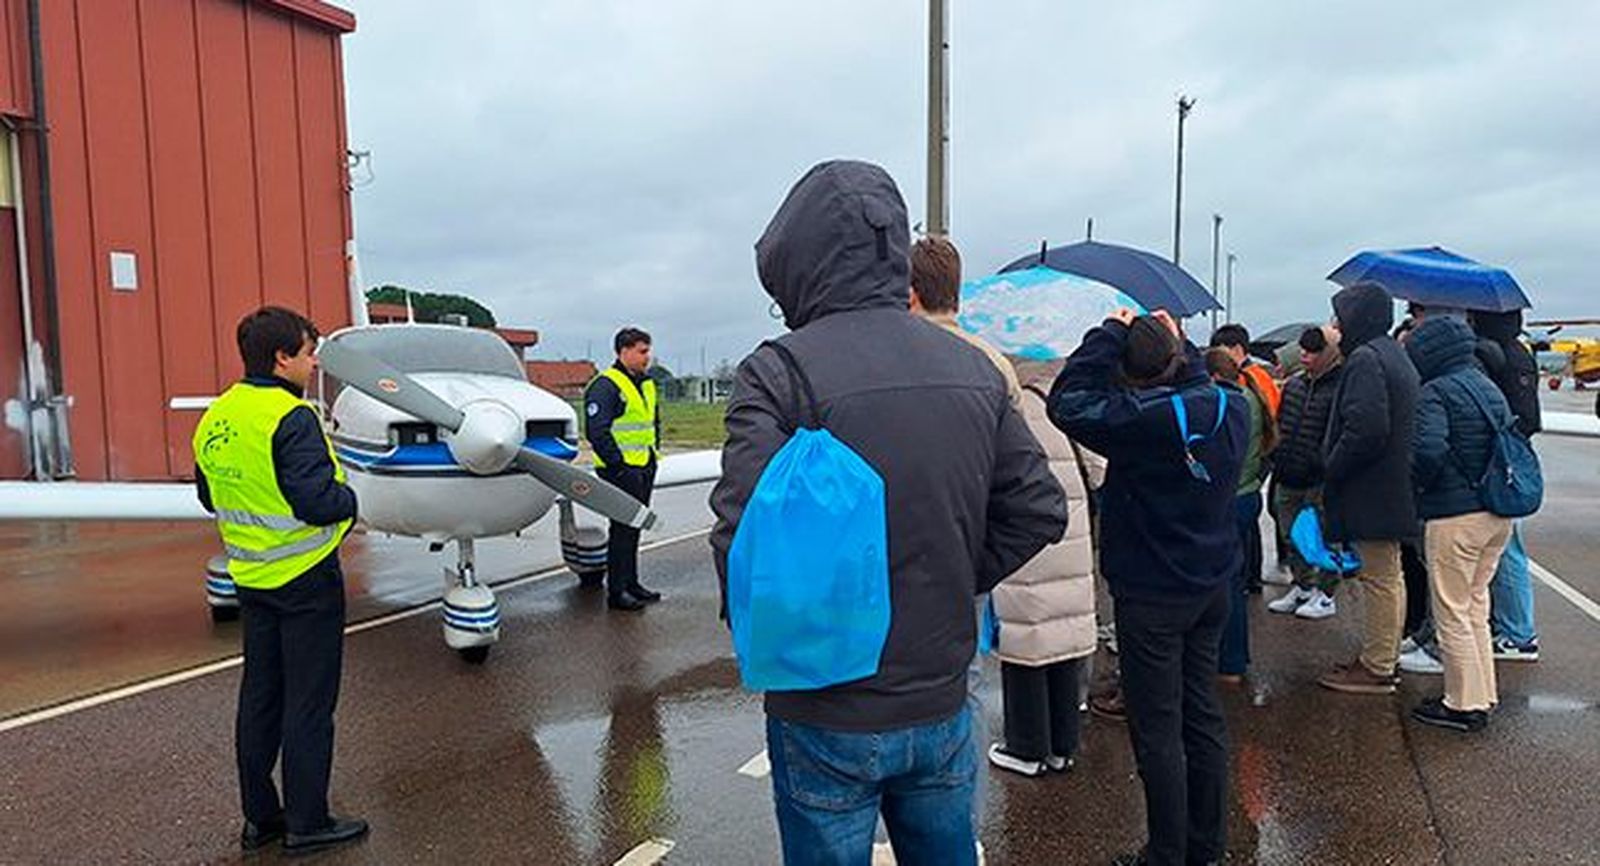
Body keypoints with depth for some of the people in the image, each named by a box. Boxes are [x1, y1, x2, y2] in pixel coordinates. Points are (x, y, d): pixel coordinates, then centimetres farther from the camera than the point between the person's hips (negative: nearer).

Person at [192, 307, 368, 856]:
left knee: (259, 697, 16)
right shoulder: (292, 418, -21)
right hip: (306, 579, -8)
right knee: (309, 702, 3)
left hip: (251, 578, 8)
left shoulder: (214, 419, 6)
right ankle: (306, 824, 13)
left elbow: (210, 497, 16)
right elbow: (317, 501, -26)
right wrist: (351, 499, -7)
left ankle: (260, 817, 28)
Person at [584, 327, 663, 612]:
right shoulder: (606, 386, -14)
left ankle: (631, 583, 26)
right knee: (622, 529, -5)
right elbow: (597, 431, -20)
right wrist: (619, 466, -21)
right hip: (621, 471, -9)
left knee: (634, 527, 16)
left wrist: (653, 455, 18)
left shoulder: (647, 384, 16)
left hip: (643, 469, 9)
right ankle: (616, 592, 3)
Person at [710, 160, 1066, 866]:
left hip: (826, 720, -4)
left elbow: (743, 537, -25)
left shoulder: (777, 372, -18)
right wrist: (955, 585, 8)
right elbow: (1039, 510, 5)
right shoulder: (975, 370, 0)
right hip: (941, 706, 5)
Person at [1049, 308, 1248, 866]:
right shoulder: (1230, 408, -2)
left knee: (1158, 731, 3)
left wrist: (1110, 333, -12)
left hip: (1151, 595, -8)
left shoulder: (1140, 418, -25)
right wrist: (1179, 344, 13)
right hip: (1212, 586, 8)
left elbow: (1067, 401, -19)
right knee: (1203, 716, 17)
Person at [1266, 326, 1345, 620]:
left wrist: (1323, 465, -20)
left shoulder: (1340, 387, -13)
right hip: (1288, 479, 8)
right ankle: (1302, 587, 31)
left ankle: (1326, 595, 17)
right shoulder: (1293, 384, 10)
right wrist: (1276, 459, 14)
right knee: (1291, 536, 16)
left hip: (1320, 481, -7)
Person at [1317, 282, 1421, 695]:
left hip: (1371, 492, -11)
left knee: (1379, 579, -3)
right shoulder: (1395, 356, 16)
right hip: (1394, 489, 11)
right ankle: (1384, 658, 29)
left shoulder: (1366, 359, -17)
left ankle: (1375, 669, 5)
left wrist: (1331, 471, -14)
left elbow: (1366, 429, -26)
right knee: (1389, 576, 17)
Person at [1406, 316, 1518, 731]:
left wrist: (1418, 484, -9)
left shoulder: (1435, 392, -14)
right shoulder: (1488, 386, 12)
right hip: (1498, 513, 9)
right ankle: (1483, 694, 27)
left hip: (1455, 516, -8)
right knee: (1476, 606, 19)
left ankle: (1465, 705, 10)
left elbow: (1428, 449, -26)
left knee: (1452, 612, 2)